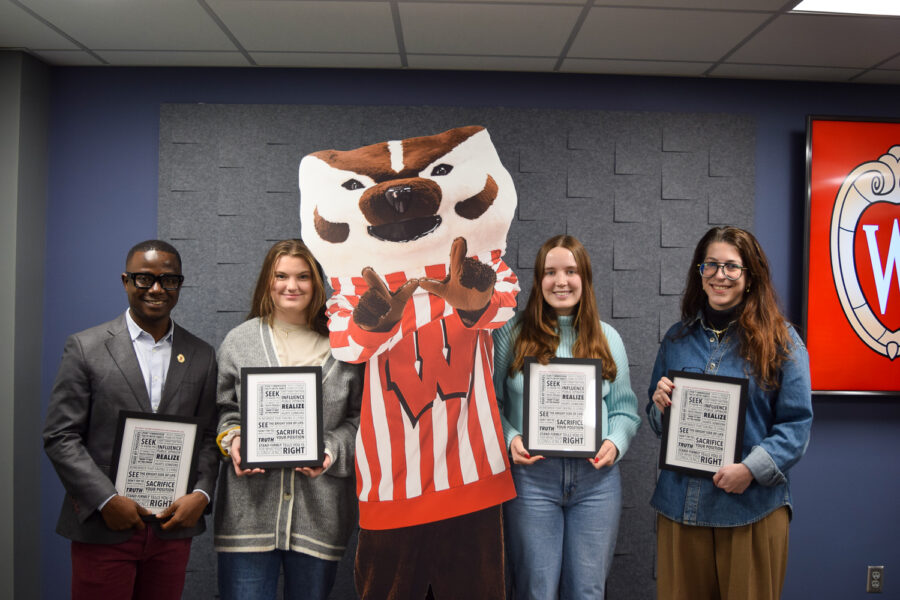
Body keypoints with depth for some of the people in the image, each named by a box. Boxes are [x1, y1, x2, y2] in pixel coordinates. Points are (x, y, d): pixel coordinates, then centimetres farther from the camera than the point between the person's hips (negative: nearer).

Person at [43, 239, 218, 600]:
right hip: (103, 529, -2)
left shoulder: (201, 356, 7)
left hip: (174, 528, 3)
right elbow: (60, 437, -5)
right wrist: (106, 500, -13)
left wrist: (201, 495, -7)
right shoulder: (86, 348, -1)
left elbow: (208, 436, 9)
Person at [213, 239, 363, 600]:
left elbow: (358, 416, 5)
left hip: (318, 509, 1)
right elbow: (223, 407, 10)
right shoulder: (239, 340, 7)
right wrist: (232, 440, -8)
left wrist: (332, 451, -11)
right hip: (250, 506, 0)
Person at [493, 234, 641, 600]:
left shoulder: (607, 338, 10)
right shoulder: (512, 334, 2)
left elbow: (624, 409, 10)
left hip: (596, 478, 2)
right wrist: (509, 439, -15)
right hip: (531, 476, -2)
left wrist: (615, 443, -8)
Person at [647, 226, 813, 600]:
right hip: (680, 505, 3)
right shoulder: (677, 338, 9)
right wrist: (660, 405, -6)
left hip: (753, 506, -3)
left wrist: (752, 469, -18)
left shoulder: (781, 340, -3)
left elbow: (797, 423, -6)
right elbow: (656, 421, 17)